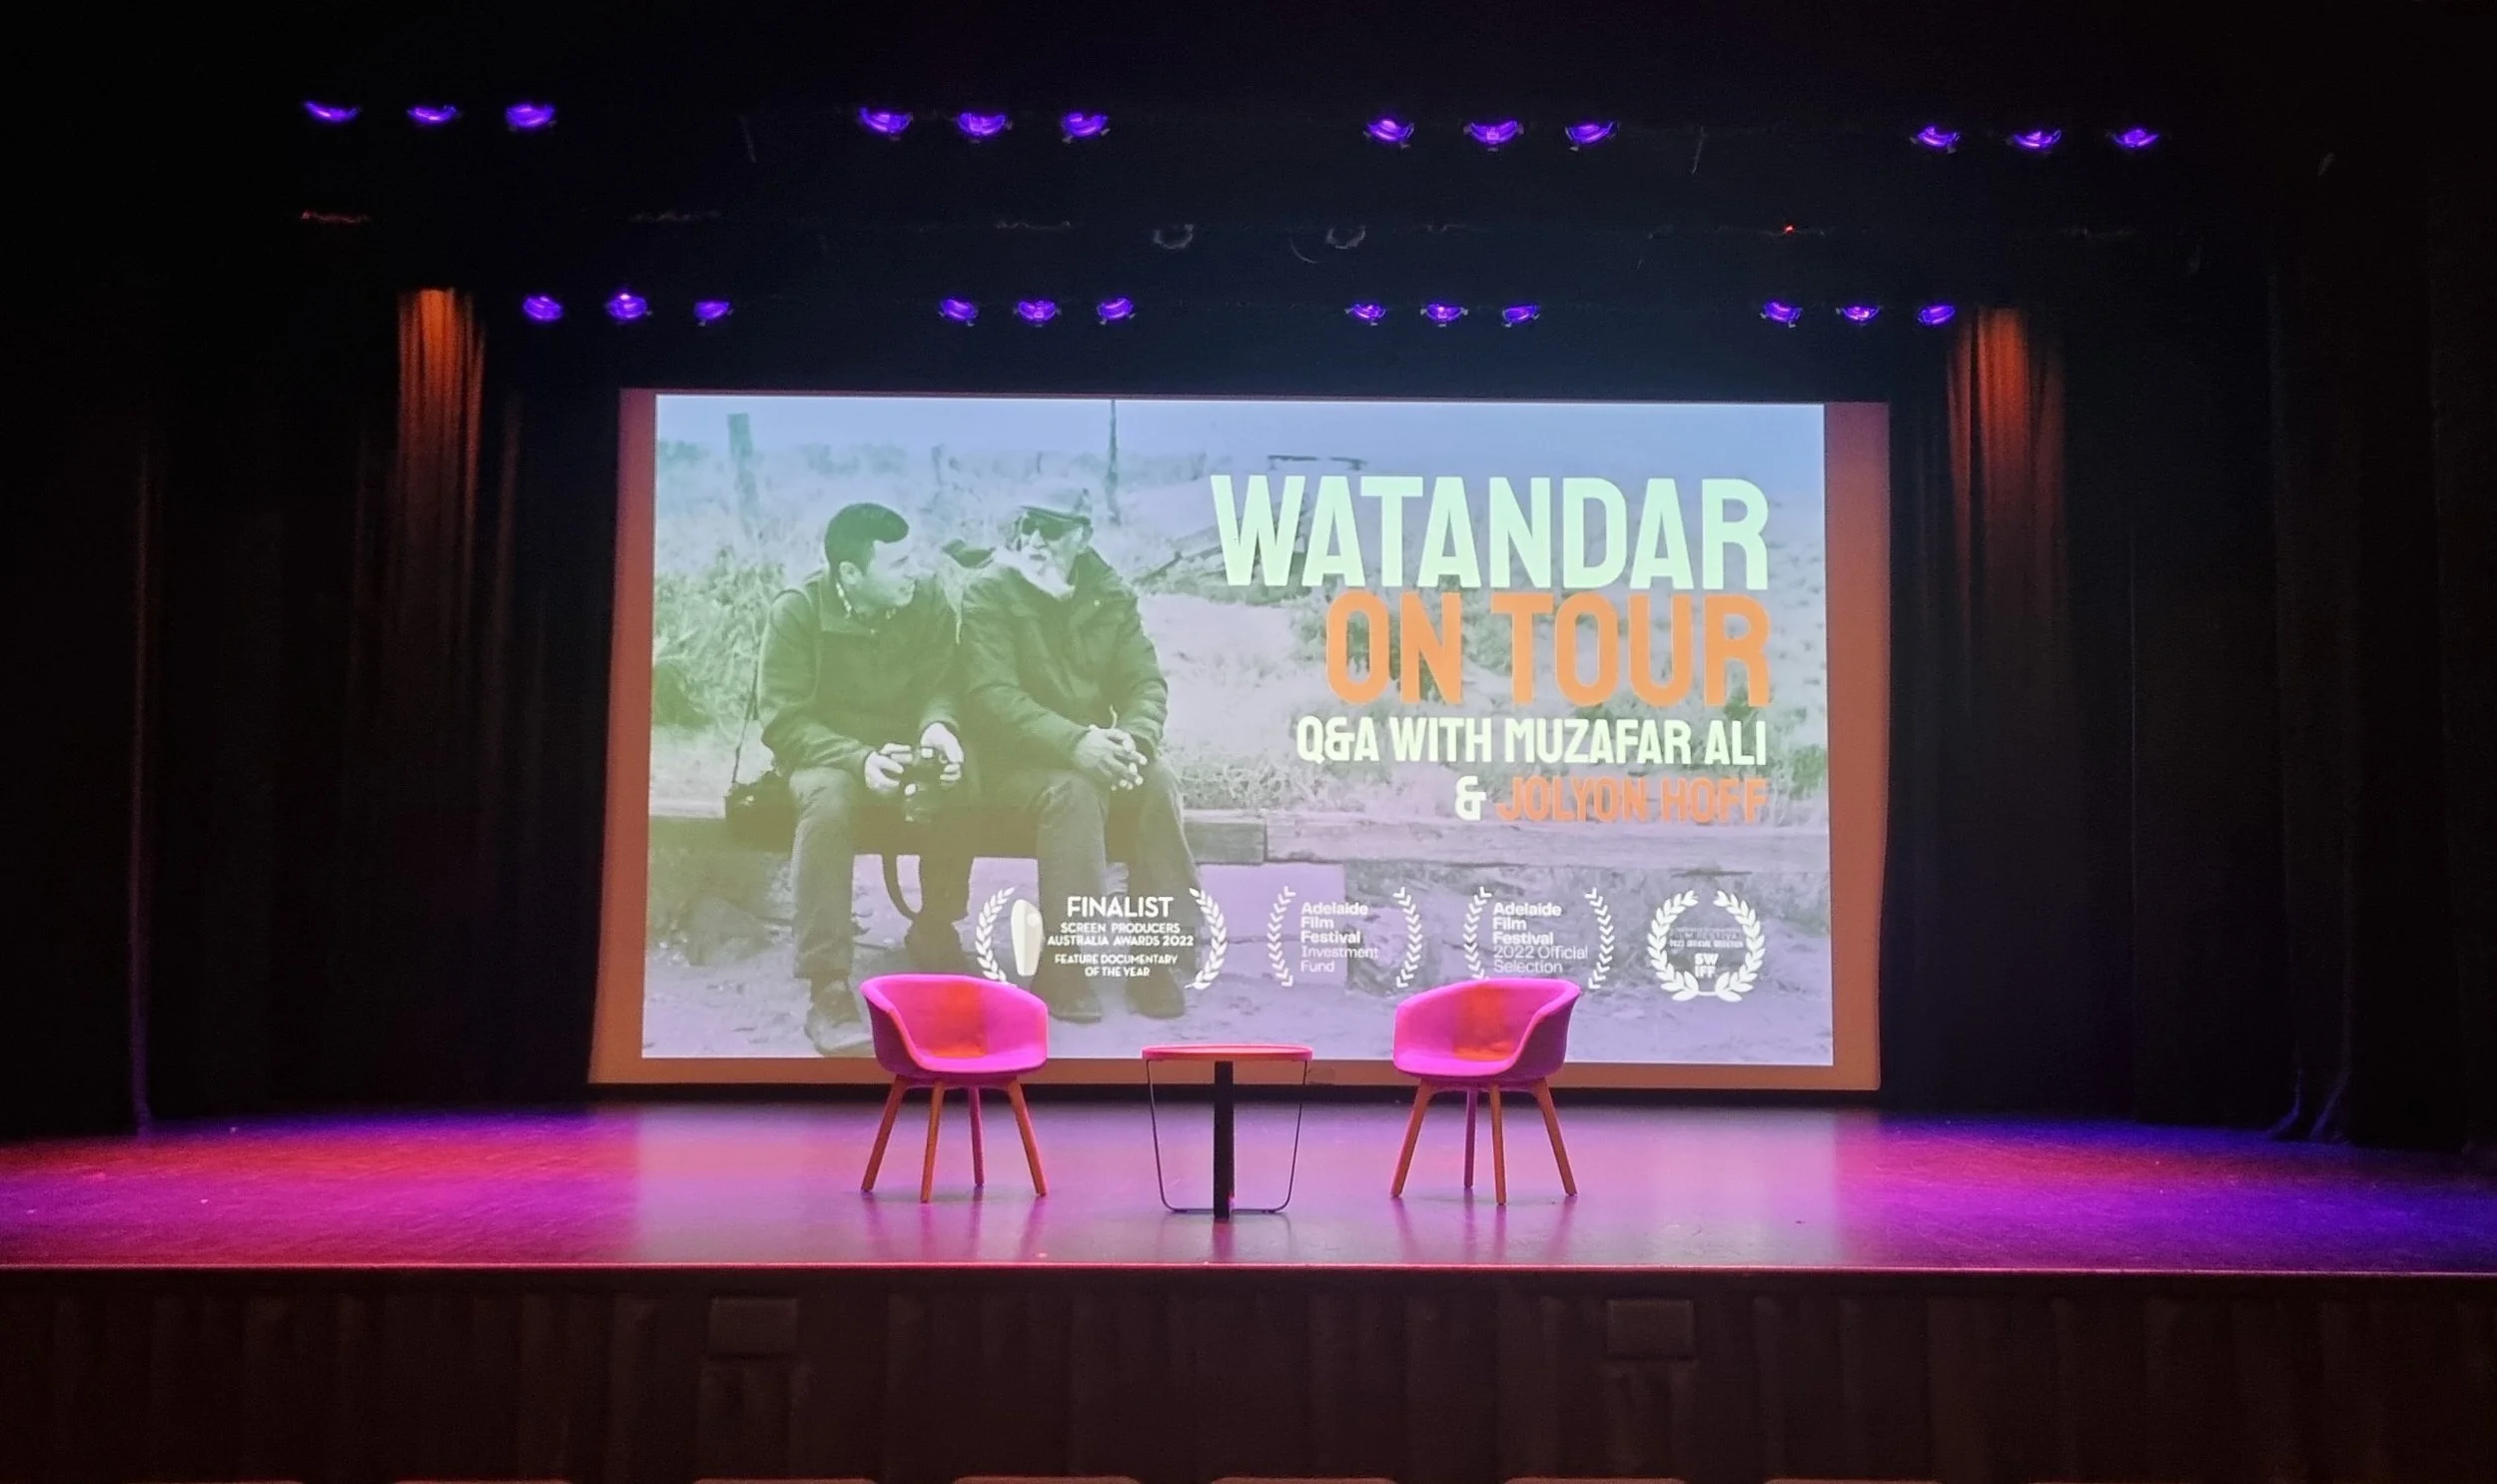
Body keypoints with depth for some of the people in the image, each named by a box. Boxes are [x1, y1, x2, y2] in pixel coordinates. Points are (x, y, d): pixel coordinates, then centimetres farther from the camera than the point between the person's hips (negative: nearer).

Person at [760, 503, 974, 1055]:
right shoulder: (797, 613, -17)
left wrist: (938, 728, -34)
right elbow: (784, 722, -19)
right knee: (828, 795, -38)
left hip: (904, 749, 3)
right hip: (823, 753, -3)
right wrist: (860, 758, -36)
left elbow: (939, 689, -8)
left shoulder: (929, 605, -7)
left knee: (957, 784, -30)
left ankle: (935, 935, -5)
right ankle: (827, 985, -35)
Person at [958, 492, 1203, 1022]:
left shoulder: (1110, 595, 5)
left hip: (1095, 750, 4)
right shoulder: (989, 594, -9)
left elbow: (1146, 683, 1)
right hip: (1015, 755, -4)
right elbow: (991, 697, -20)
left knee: (1156, 784, -25)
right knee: (1073, 793, -34)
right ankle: (1061, 968, -27)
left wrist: (1133, 739, -23)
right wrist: (1073, 743, -34)